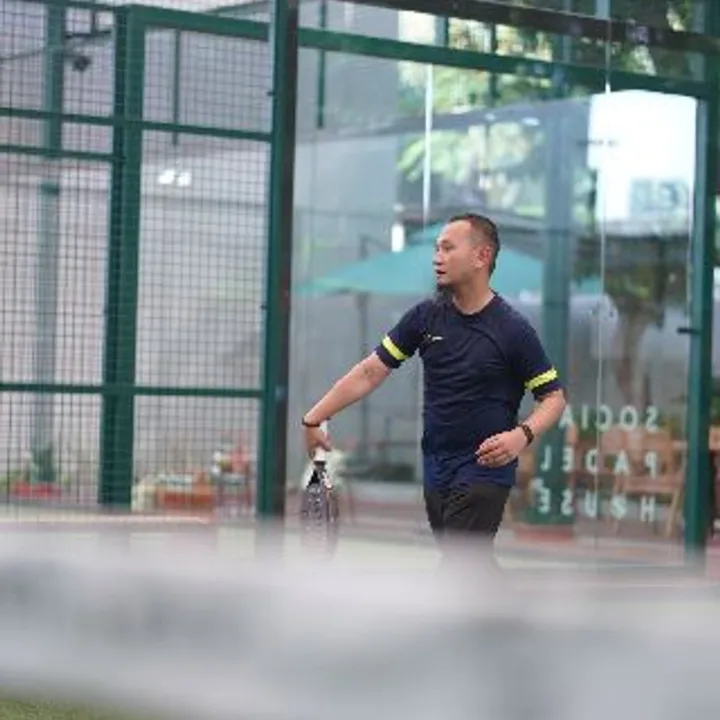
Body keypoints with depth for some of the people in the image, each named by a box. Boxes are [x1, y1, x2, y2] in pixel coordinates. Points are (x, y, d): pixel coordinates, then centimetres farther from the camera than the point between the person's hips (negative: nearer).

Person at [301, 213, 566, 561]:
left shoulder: (513, 329, -10)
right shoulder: (425, 316, 3)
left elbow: (553, 396, -4)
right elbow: (370, 371, 3)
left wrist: (523, 435, -23)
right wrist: (313, 419, -2)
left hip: (484, 471, -6)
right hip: (436, 471, 6)